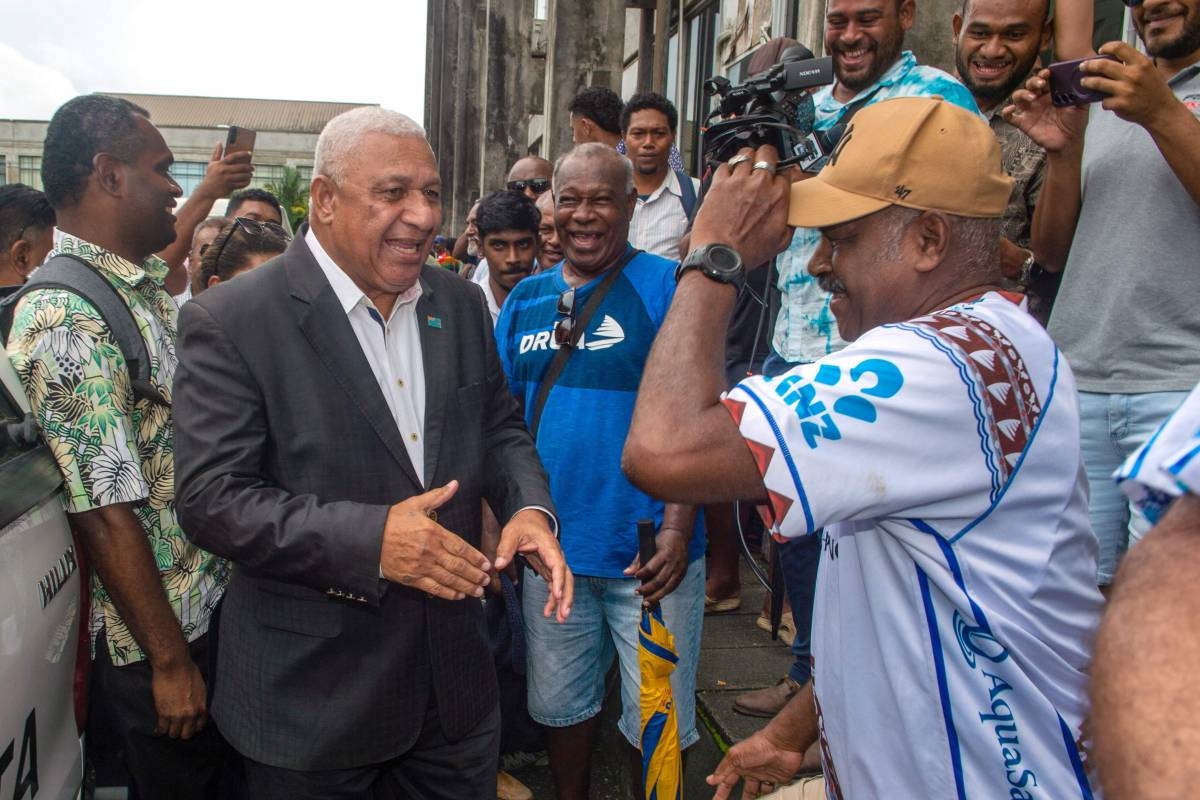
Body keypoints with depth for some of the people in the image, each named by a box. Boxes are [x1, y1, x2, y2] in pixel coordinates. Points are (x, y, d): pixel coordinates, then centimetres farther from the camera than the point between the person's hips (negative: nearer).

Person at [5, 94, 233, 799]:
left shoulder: (149, 290, 4)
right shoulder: (65, 318, -24)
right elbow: (105, 516, -24)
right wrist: (170, 661, -19)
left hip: (213, 602, 9)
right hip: (154, 640, -8)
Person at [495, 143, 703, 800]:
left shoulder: (666, 286, -7)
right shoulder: (527, 297, 7)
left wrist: (677, 529, -21)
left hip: (648, 551, -4)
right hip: (552, 543, 5)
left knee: (656, 722, 9)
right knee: (559, 704, 20)